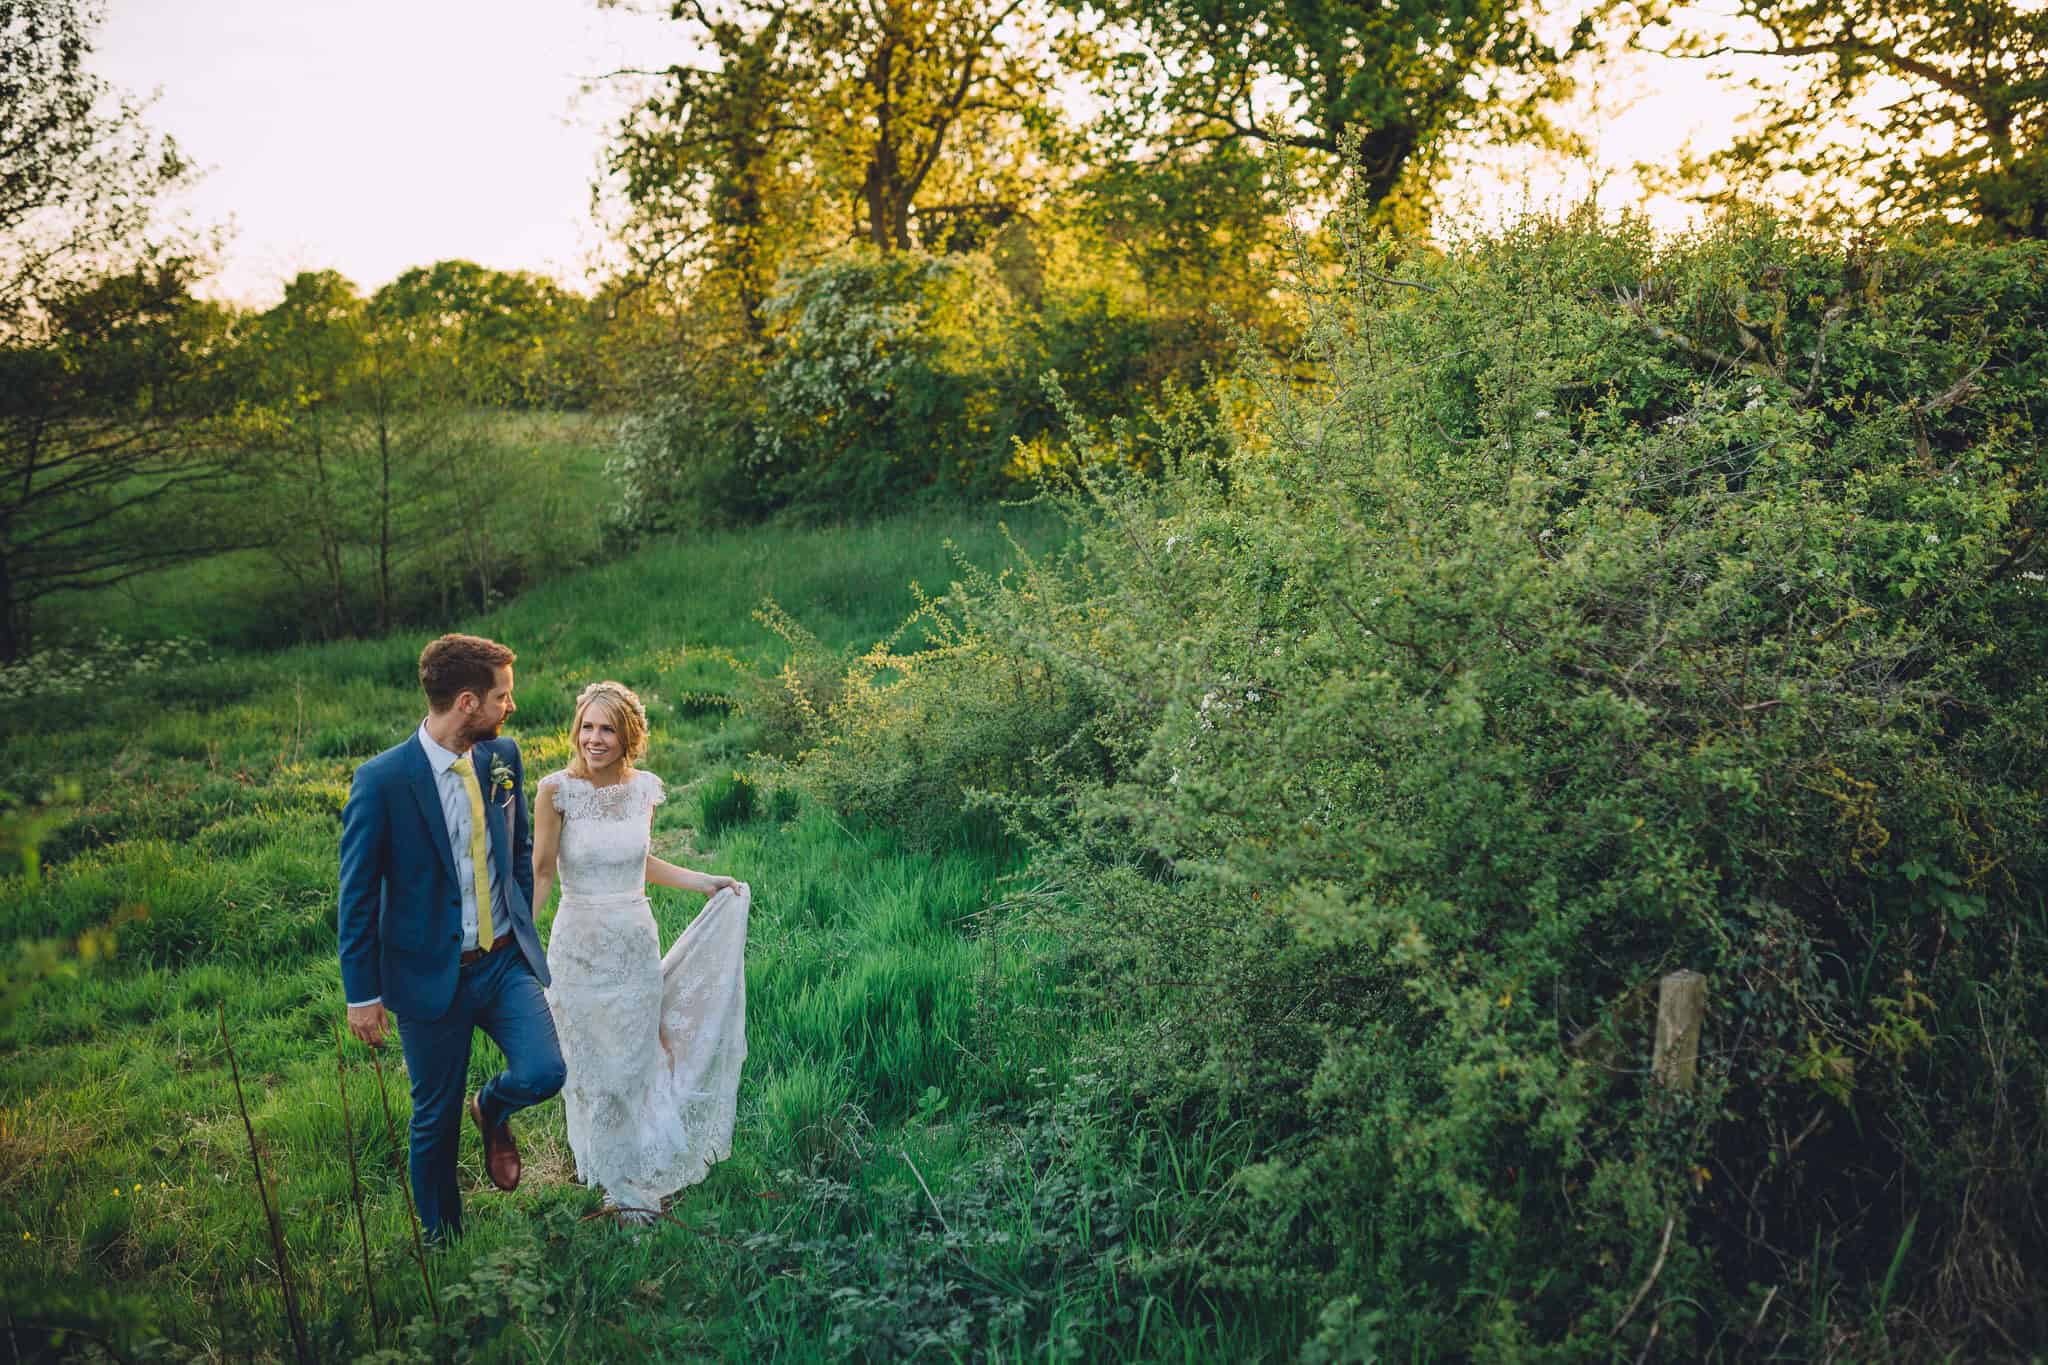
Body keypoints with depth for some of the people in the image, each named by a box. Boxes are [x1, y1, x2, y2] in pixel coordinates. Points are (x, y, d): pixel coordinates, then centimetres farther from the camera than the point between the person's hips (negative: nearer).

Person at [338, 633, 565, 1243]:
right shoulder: (381, 780, -17)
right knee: (436, 1118, 10)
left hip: (506, 962, 4)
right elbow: (357, 895, -10)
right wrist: (362, 994, -7)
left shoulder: (503, 756, -2)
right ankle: (442, 1237, 35)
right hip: (432, 974, -3)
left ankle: (492, 1108, 22)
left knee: (543, 1072, -15)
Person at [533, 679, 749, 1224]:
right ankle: (619, 1181, 26)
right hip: (579, 946, -3)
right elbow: (540, 874, -7)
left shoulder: (645, 789, -1)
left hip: (637, 944, 3)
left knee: (639, 1061, 12)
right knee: (593, 1066, 8)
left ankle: (639, 1177, 33)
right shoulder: (558, 789, -12)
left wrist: (706, 882, 13)